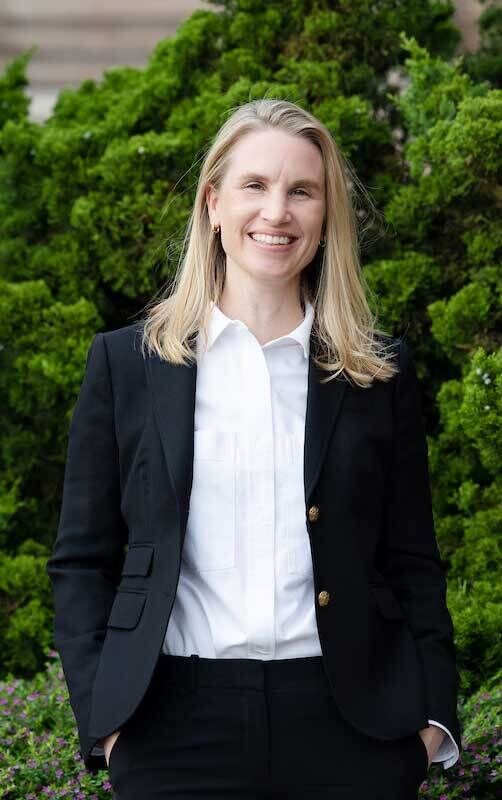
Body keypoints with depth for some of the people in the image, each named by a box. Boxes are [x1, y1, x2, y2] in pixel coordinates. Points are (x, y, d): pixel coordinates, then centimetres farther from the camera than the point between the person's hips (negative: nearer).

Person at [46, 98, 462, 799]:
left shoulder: (382, 371, 10)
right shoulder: (127, 362, 7)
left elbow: (413, 564, 11)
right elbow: (81, 562, 7)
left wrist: (433, 715, 0)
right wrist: (102, 716, -3)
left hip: (351, 725, 1)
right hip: (178, 731, -1)